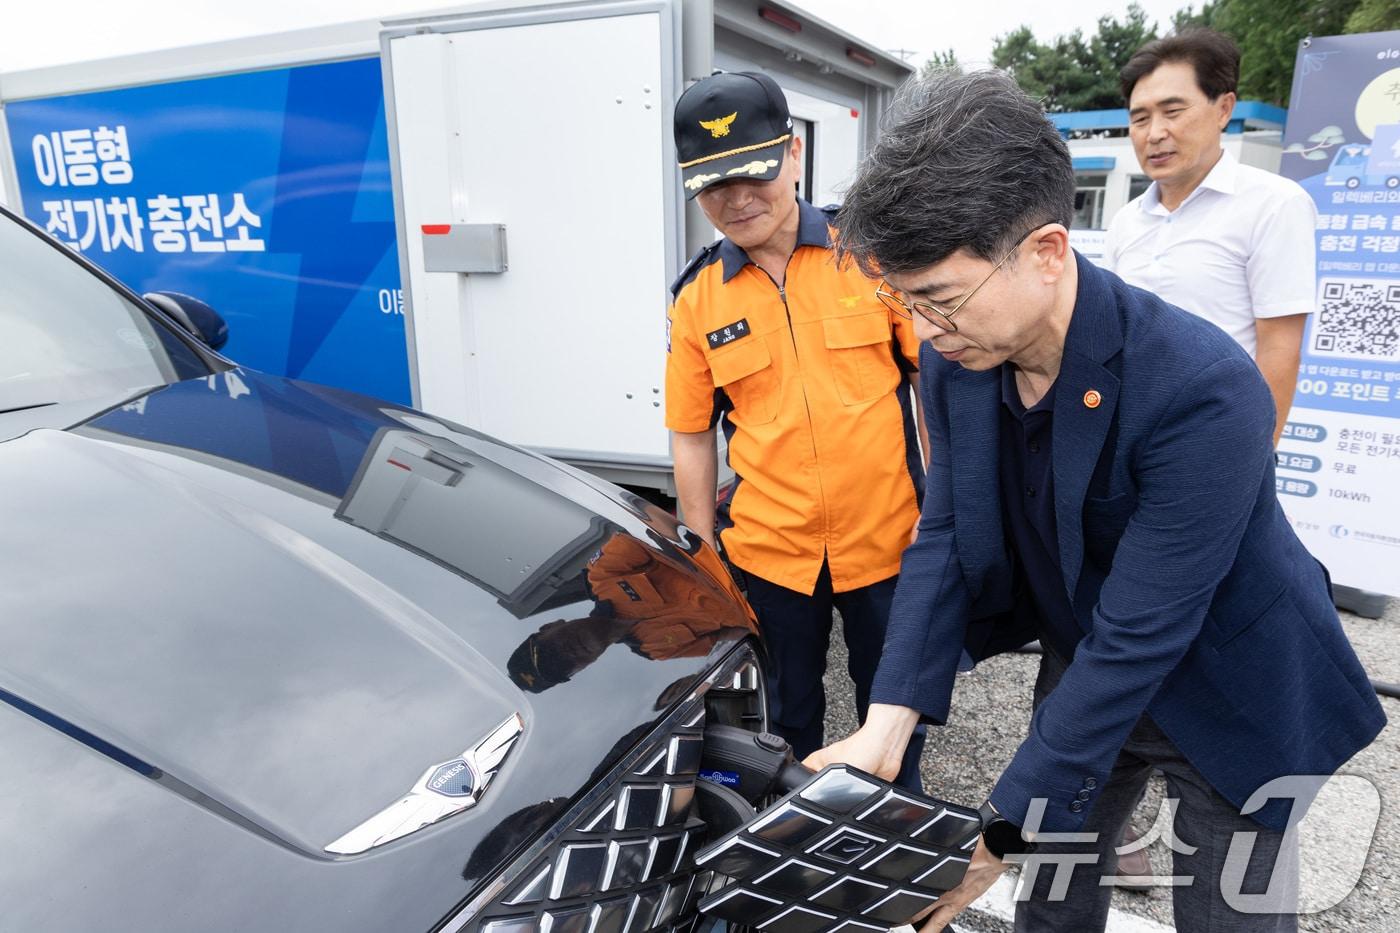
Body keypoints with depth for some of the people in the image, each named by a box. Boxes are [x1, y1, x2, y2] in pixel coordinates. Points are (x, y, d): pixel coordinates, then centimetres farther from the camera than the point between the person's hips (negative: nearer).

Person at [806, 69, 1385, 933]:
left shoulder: (1204, 392, -35)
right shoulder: (957, 360, -16)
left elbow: (1138, 638, -33)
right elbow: (945, 537, -13)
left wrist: (1002, 834, -29)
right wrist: (889, 722, -22)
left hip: (1228, 697, -4)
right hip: (1083, 675, 5)